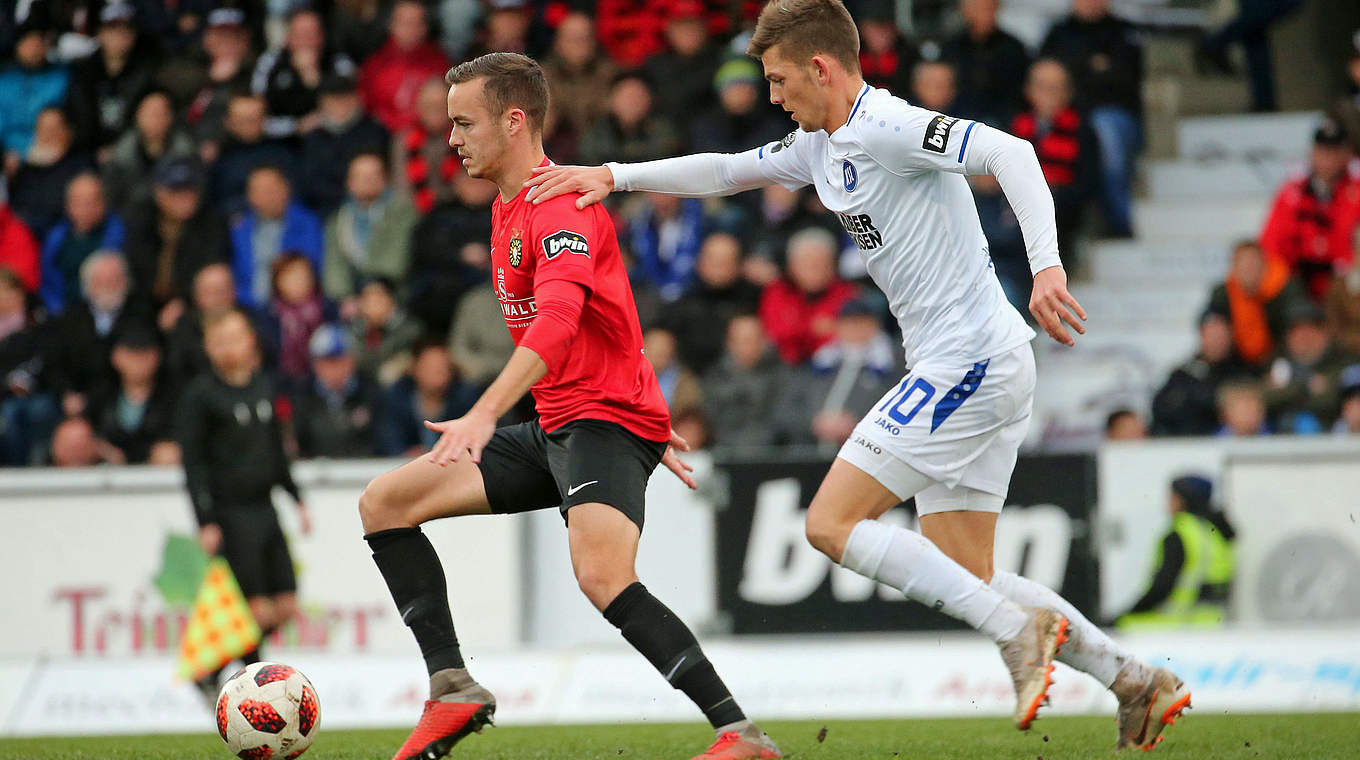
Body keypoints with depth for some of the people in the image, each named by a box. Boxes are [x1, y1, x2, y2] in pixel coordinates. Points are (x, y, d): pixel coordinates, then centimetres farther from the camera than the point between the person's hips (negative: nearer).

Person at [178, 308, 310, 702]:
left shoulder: (262, 386, 12)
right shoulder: (200, 395, -7)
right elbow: (194, 463, -9)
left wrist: (297, 499, 20)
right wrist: (206, 522, -15)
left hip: (264, 508, 7)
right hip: (230, 516, -7)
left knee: (285, 606, 4)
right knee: (258, 610, -10)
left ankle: (212, 668, 18)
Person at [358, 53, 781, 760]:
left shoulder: (561, 206, -15)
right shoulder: (508, 209, 17)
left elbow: (558, 322, -33)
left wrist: (484, 415, -45)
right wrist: (648, 427, 29)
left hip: (606, 421, -10)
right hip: (554, 430, 10)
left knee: (603, 578, -33)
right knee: (383, 503, 5)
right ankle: (453, 689, 2)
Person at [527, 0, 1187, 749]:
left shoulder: (887, 128, -14)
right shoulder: (822, 145, 15)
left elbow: (1009, 152, -27)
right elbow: (727, 172, 28)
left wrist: (1047, 266, -38)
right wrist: (613, 175, 19)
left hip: (968, 359, -10)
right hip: (984, 371, 10)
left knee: (831, 524, -9)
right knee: (961, 579, 9)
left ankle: (1019, 629, -13)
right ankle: (1135, 679, 8)